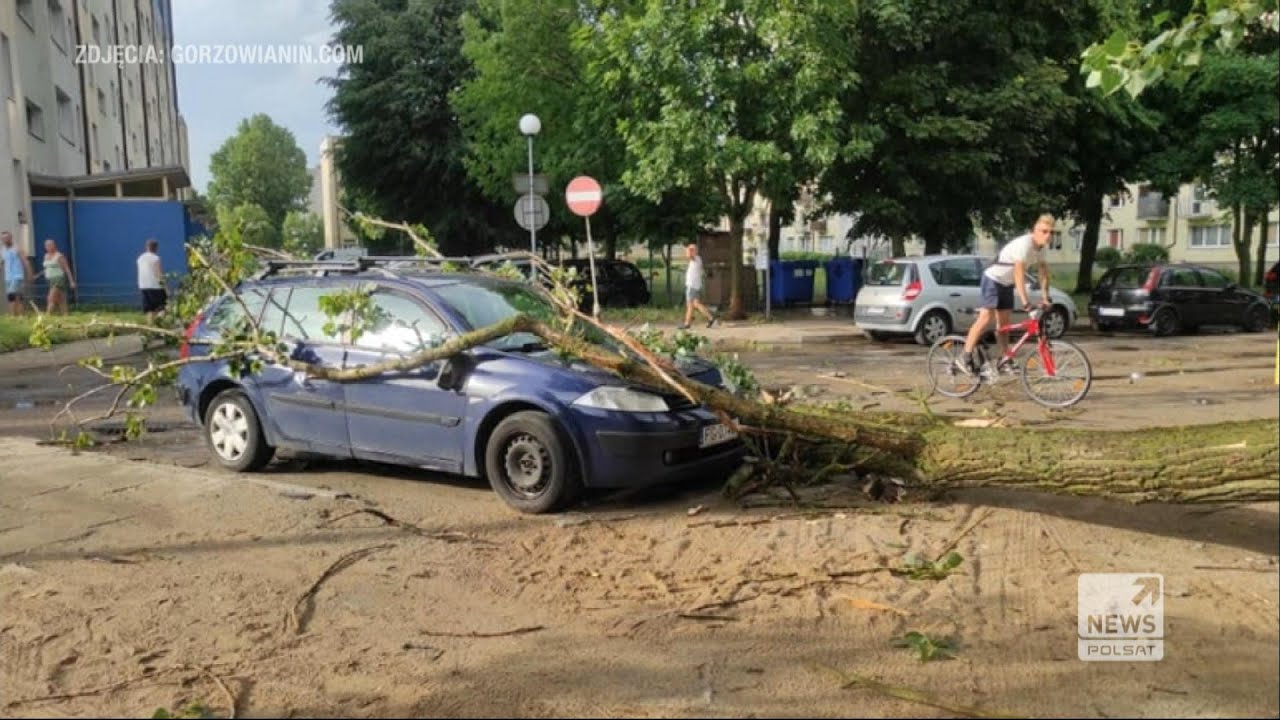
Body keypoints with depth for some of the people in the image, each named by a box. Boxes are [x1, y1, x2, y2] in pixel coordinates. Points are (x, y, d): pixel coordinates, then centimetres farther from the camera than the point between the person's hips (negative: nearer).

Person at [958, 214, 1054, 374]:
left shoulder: (1040, 248, 1)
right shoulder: (1024, 244, -26)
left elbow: (1043, 272, 6)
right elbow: (1019, 273, -32)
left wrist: (1045, 297, -1)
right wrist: (1025, 301, -35)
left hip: (1006, 283, 9)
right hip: (993, 279, -9)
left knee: (1003, 322, 9)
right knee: (986, 318, -15)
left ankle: (1004, 360, 13)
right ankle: (965, 358, -14)